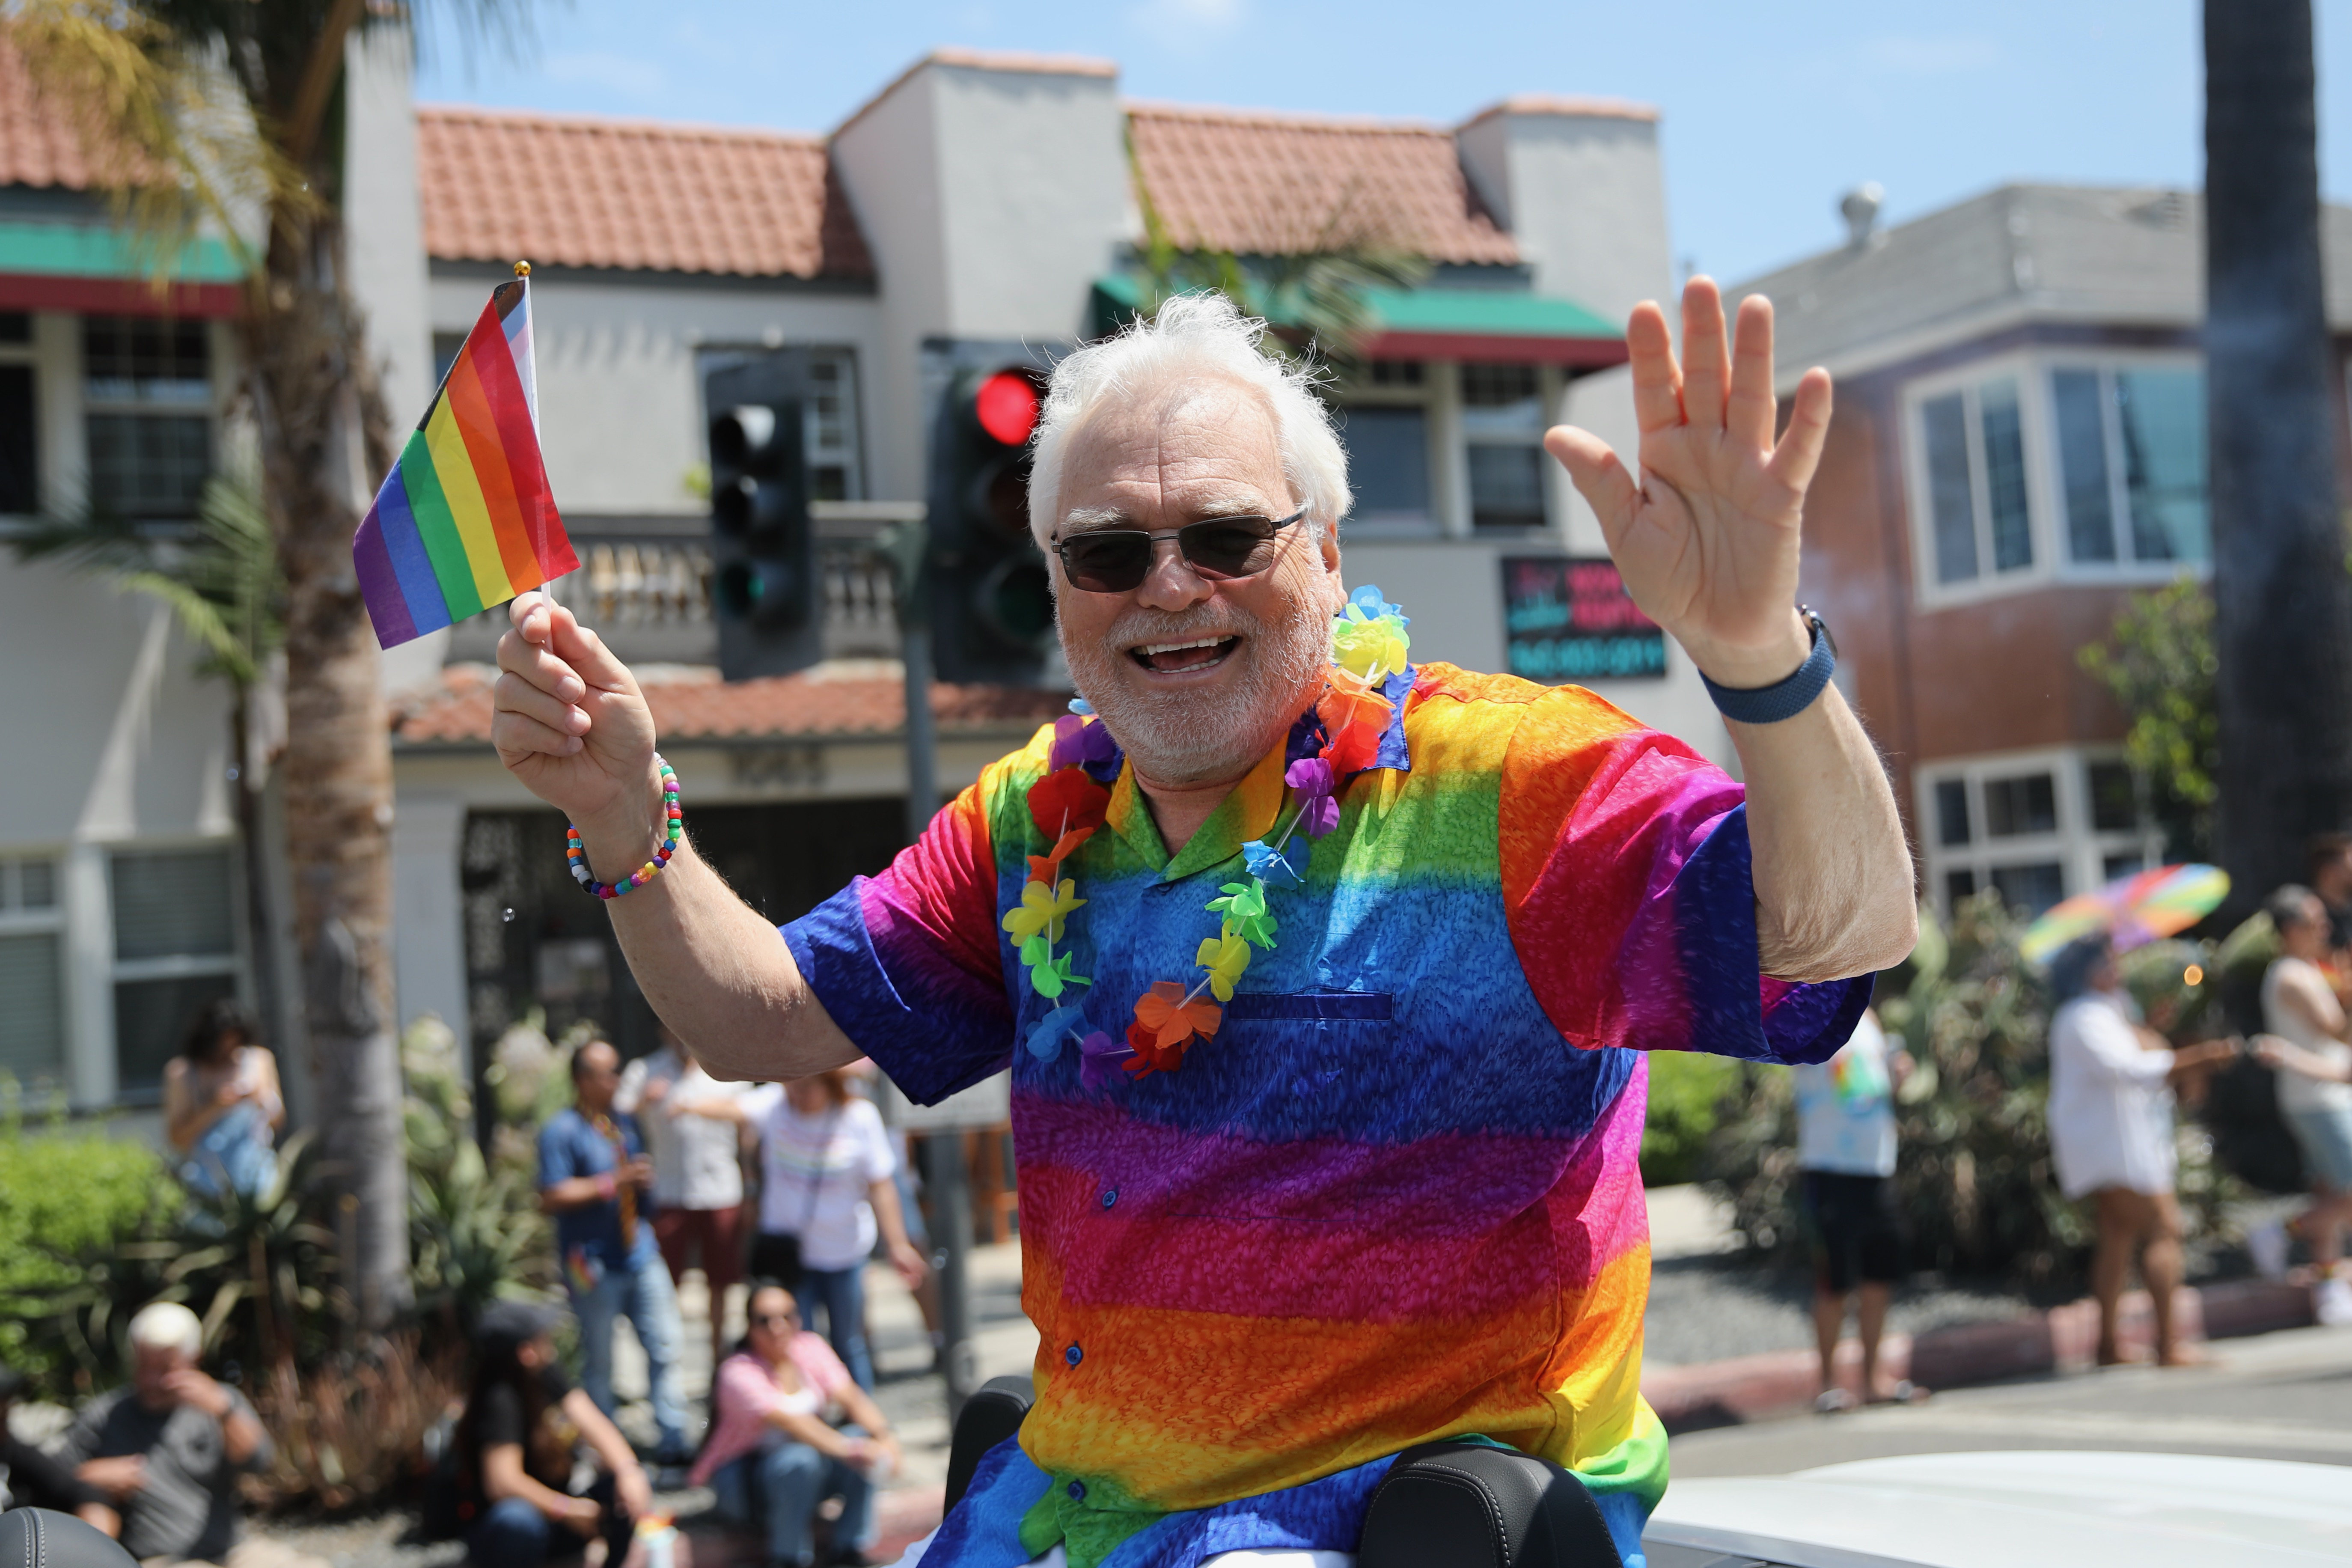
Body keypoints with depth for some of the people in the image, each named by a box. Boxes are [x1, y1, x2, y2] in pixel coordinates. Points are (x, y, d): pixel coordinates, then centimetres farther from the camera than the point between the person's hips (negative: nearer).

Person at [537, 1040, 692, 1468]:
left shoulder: (624, 1124, 15)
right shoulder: (561, 1131, -10)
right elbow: (553, 1197, -17)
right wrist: (613, 1183, -19)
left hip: (641, 1257, 7)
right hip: (595, 1267, -6)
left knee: (665, 1345, 4)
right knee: (598, 1360, 4)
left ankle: (673, 1440, 13)